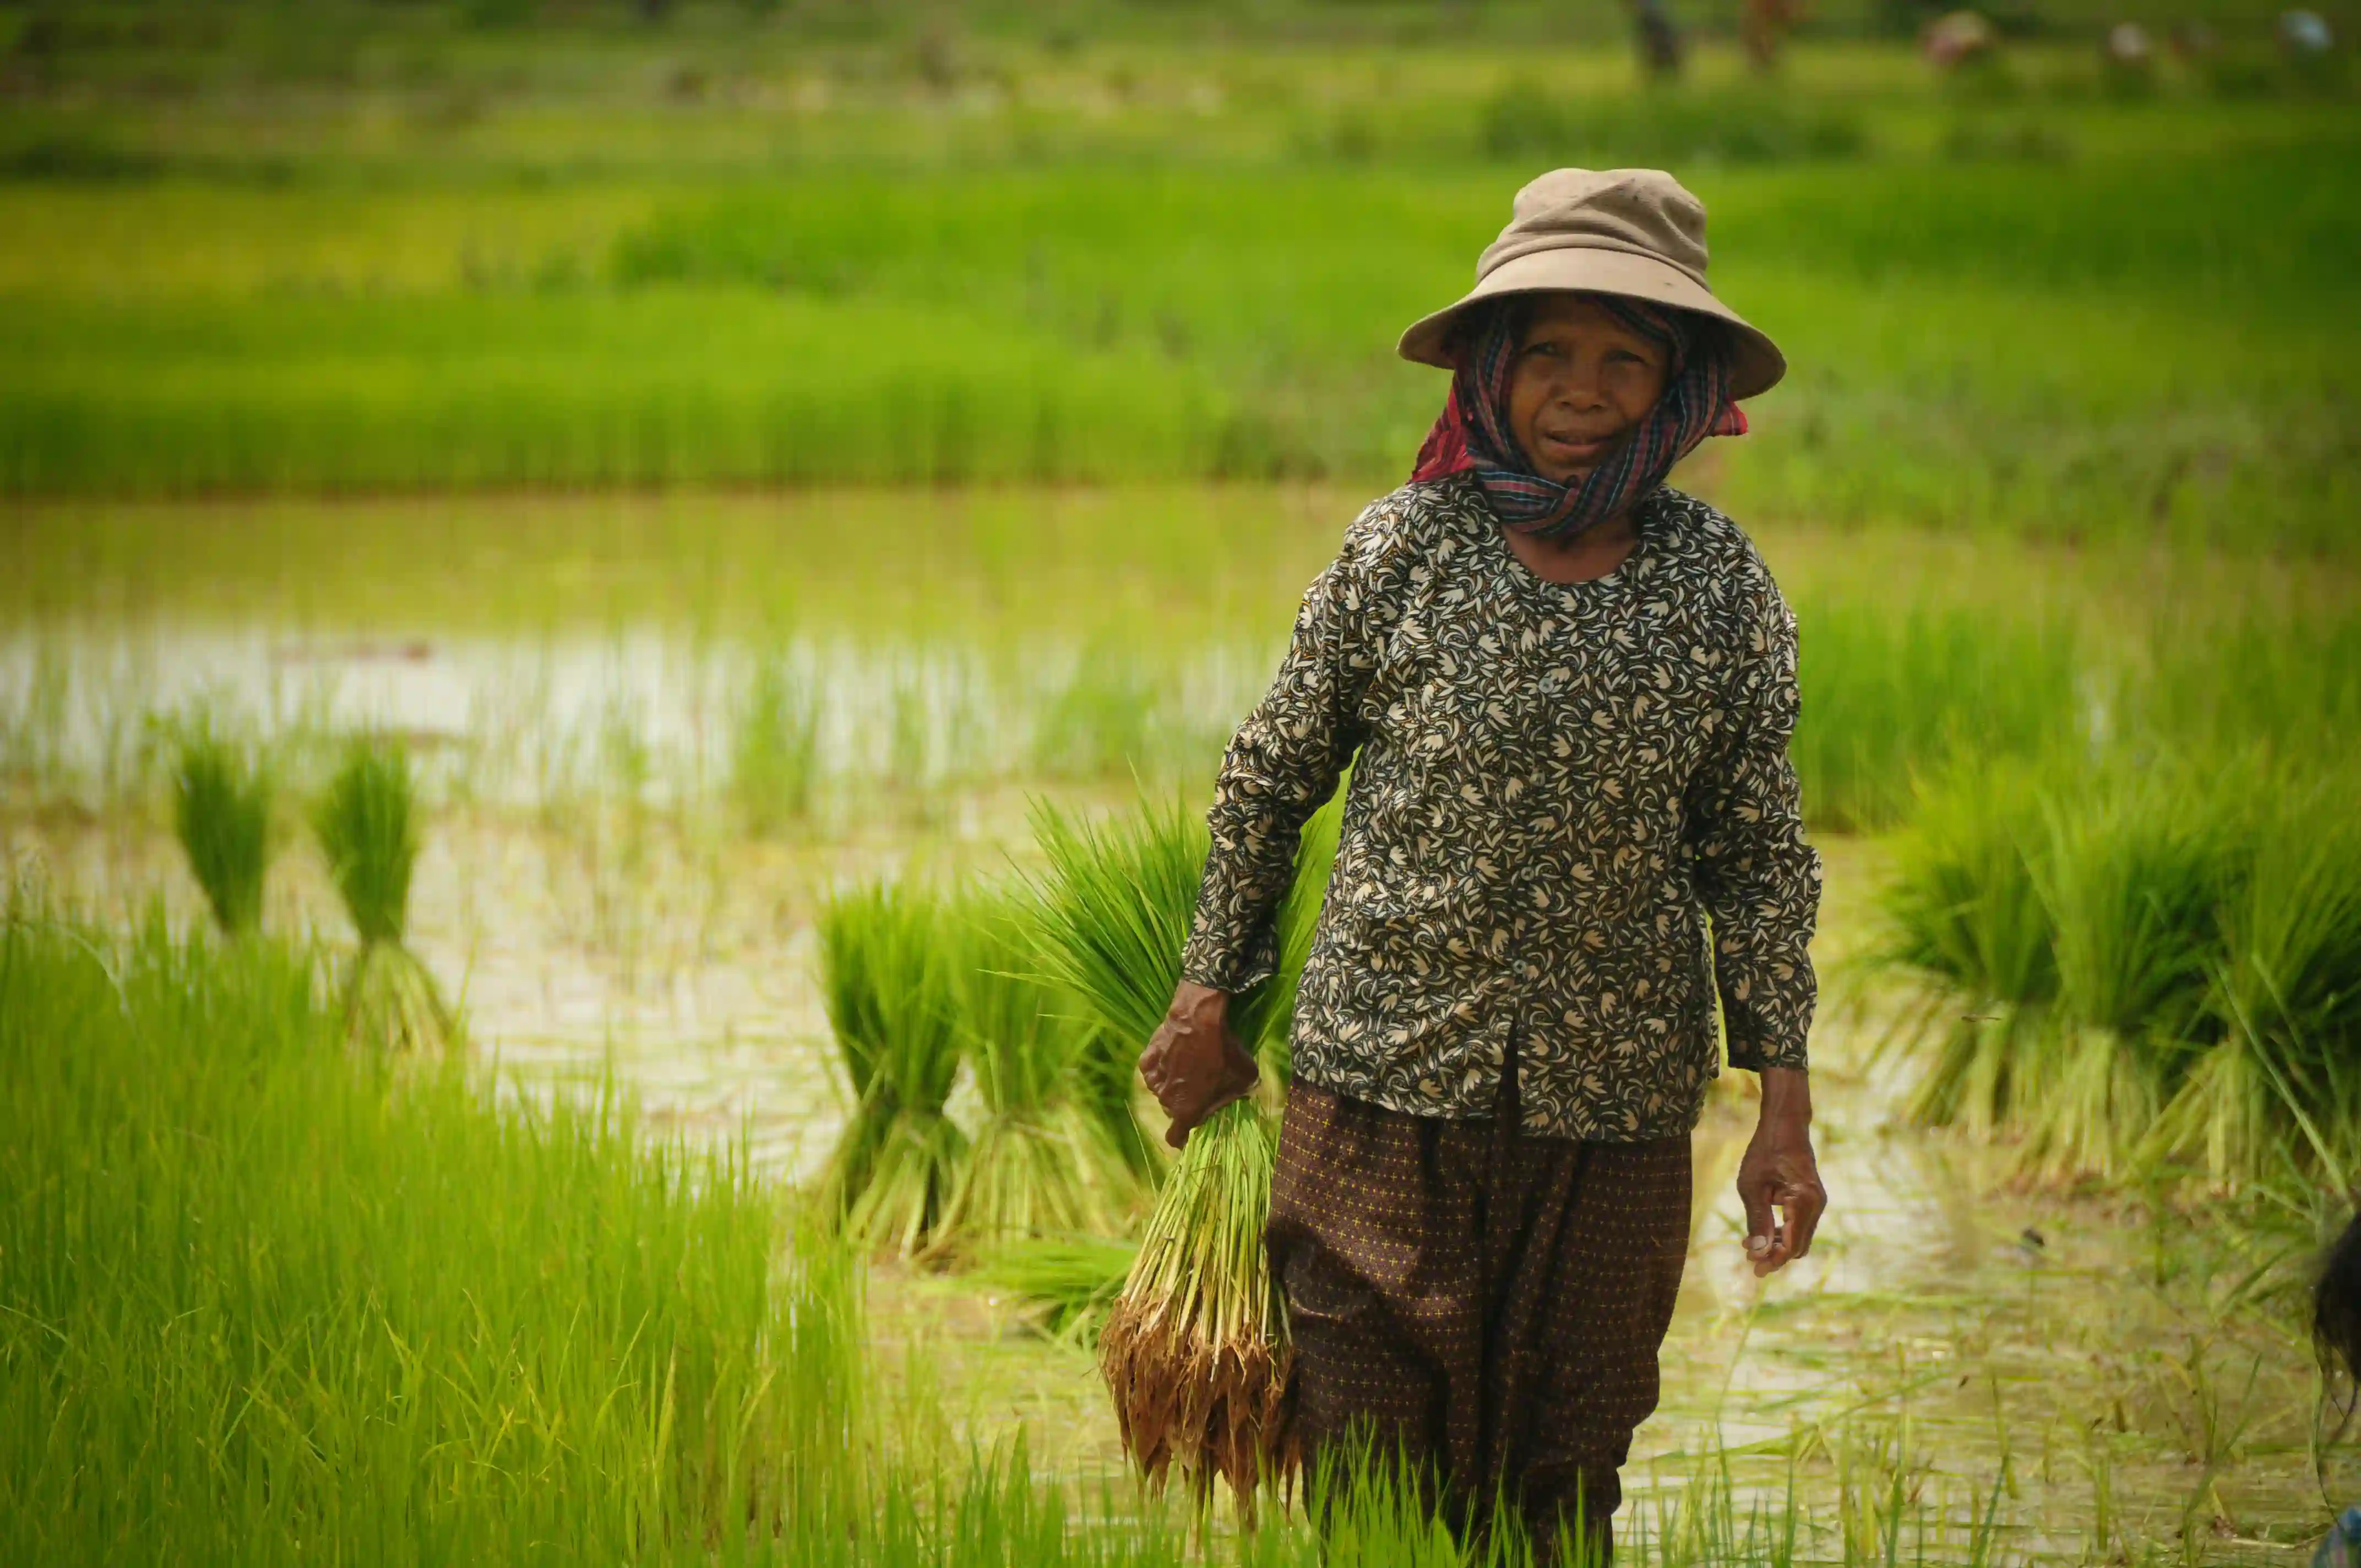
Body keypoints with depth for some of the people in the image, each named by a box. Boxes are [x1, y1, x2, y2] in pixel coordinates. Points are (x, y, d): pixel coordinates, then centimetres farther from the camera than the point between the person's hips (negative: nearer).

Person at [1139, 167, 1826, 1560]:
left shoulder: (1722, 585, 0)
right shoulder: (1407, 548, -4)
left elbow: (1758, 855, 6)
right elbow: (1270, 777, 8)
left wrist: (1785, 1107, 2)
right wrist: (1209, 1001, 11)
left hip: (1614, 1097, 1)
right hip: (1385, 1077, -1)